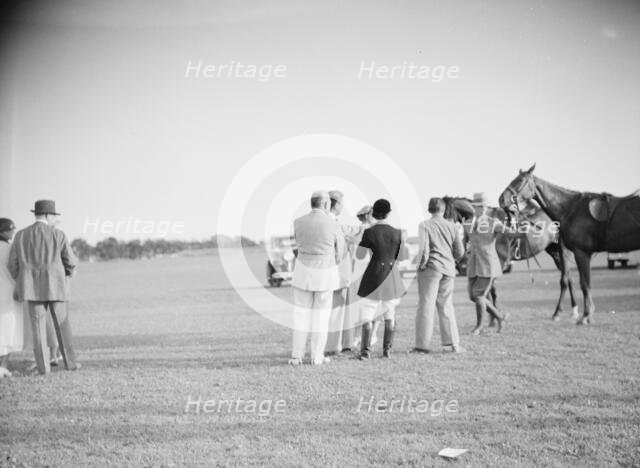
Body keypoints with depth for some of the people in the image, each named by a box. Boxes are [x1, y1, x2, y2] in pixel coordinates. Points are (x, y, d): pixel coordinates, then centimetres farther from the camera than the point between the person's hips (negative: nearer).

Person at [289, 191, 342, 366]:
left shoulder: (298, 223, -4)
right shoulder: (332, 224, -10)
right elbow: (337, 252, 1)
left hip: (303, 272, 2)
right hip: (326, 273, -2)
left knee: (301, 314, 8)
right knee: (321, 315, 7)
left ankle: (297, 355, 5)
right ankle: (317, 356, 10)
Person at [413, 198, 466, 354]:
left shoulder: (424, 226, -8)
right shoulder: (452, 226, 6)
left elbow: (423, 248, -17)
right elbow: (460, 252, 7)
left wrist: (421, 264, -3)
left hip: (431, 268, -4)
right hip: (448, 269, 4)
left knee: (426, 306, 1)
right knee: (446, 306, 12)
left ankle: (423, 344, 1)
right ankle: (453, 343, 7)